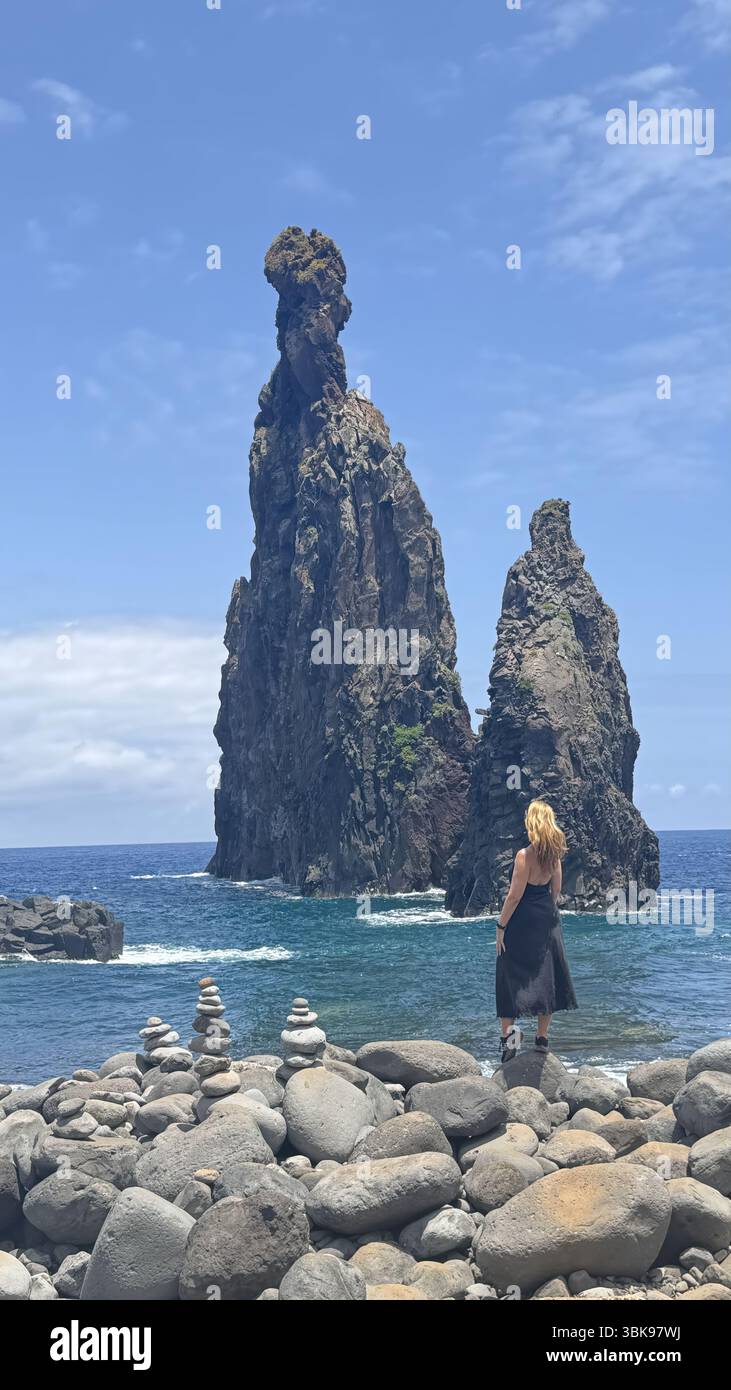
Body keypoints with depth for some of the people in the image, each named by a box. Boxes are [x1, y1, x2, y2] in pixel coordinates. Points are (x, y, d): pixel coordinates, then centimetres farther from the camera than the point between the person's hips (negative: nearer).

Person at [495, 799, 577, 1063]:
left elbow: (515, 895, -18)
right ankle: (542, 1037, 19)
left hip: (522, 921, -6)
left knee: (510, 977, 1)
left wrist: (501, 926, -11)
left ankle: (508, 1032, -9)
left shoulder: (525, 855, -19)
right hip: (547, 920, 7)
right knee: (546, 975, 13)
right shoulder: (554, 854, 0)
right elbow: (556, 889, 9)